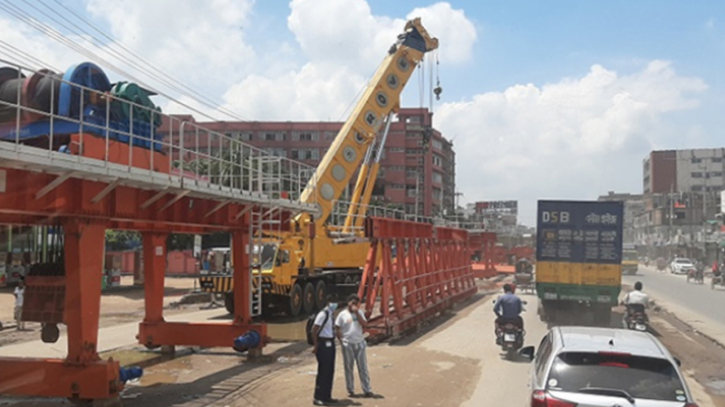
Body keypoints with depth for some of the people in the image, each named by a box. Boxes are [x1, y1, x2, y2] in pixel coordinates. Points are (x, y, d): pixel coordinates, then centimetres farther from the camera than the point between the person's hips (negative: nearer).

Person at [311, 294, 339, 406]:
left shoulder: (332, 314, 11)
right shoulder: (323, 314, -16)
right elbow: (314, 330, -19)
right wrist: (316, 345, -17)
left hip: (330, 344, 9)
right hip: (323, 344, -9)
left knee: (330, 371, 13)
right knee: (323, 371, -5)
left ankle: (326, 396, 23)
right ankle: (318, 398, 3)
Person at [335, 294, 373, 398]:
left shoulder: (359, 313, 5)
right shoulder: (343, 314, -4)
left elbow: (365, 325, -7)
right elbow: (337, 329, -1)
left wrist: (357, 313, -12)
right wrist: (342, 341, -8)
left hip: (359, 343, 2)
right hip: (348, 345, -2)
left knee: (363, 367, 4)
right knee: (349, 368, 6)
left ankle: (367, 390, 8)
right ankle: (350, 390, 17)